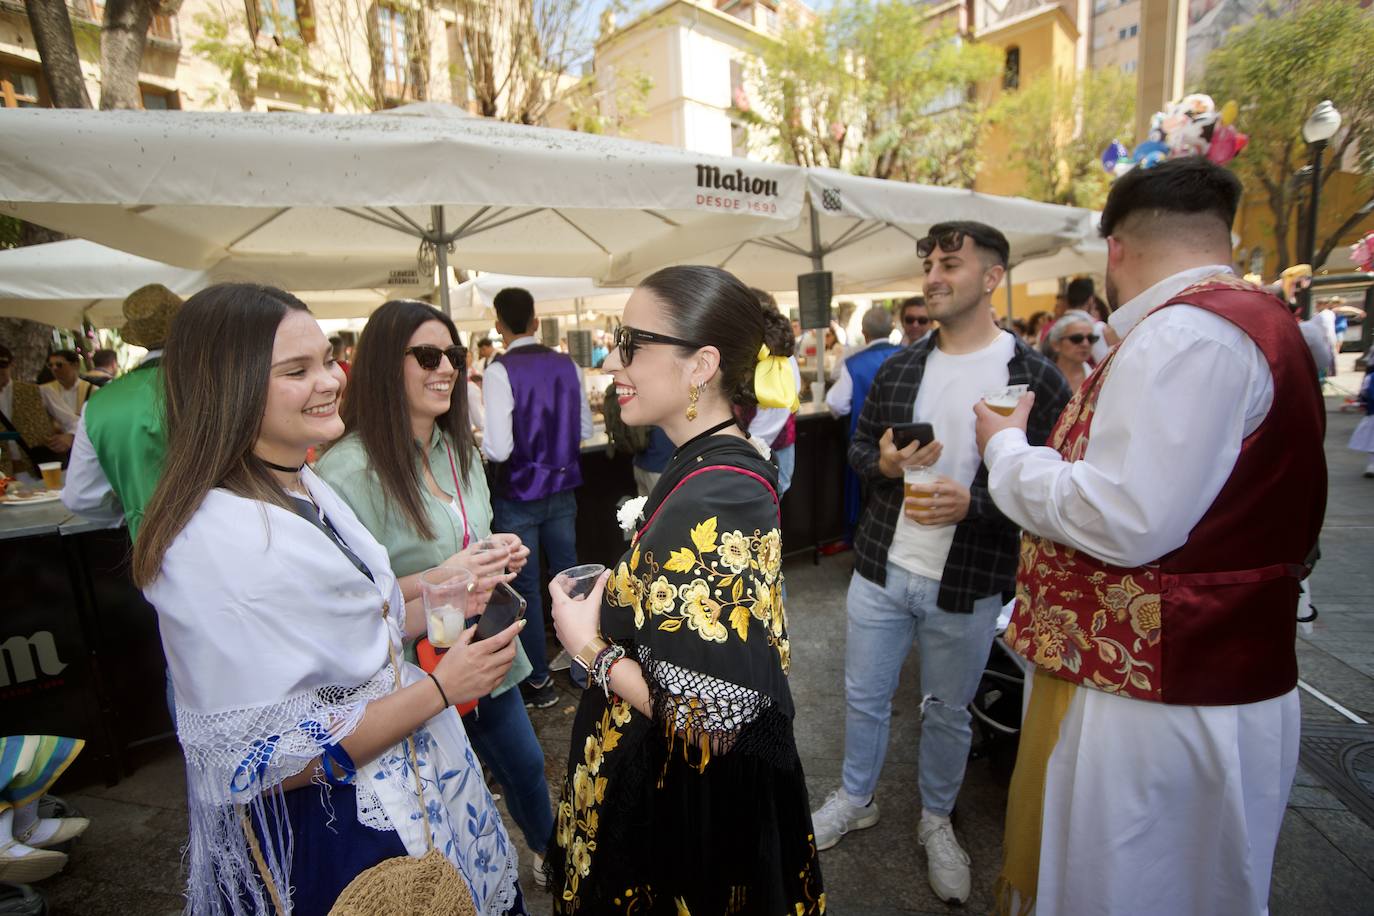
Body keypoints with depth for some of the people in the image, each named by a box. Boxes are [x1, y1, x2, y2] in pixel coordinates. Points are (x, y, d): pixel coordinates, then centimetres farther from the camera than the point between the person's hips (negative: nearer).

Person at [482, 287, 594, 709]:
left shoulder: (500, 371, -15)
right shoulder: (567, 365, -1)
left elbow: (499, 448, -20)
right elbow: (585, 430, 6)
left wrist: (477, 440, 1)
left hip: (519, 494, -5)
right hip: (562, 488, 5)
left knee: (524, 585, 9)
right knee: (568, 574, 17)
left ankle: (538, 680, 23)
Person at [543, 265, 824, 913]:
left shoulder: (712, 503, -31)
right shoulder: (720, 467, -3)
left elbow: (711, 715, -29)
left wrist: (588, 644, -19)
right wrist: (609, 599, 1)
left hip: (690, 805, -8)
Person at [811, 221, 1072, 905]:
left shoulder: (1036, 378, -9)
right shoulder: (898, 368, 3)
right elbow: (858, 445, 9)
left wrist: (973, 503, -24)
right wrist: (883, 464, -13)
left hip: (967, 587, -3)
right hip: (880, 571, 3)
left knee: (948, 712, 18)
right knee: (864, 697, 18)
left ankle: (936, 818, 44)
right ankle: (856, 798, 43)